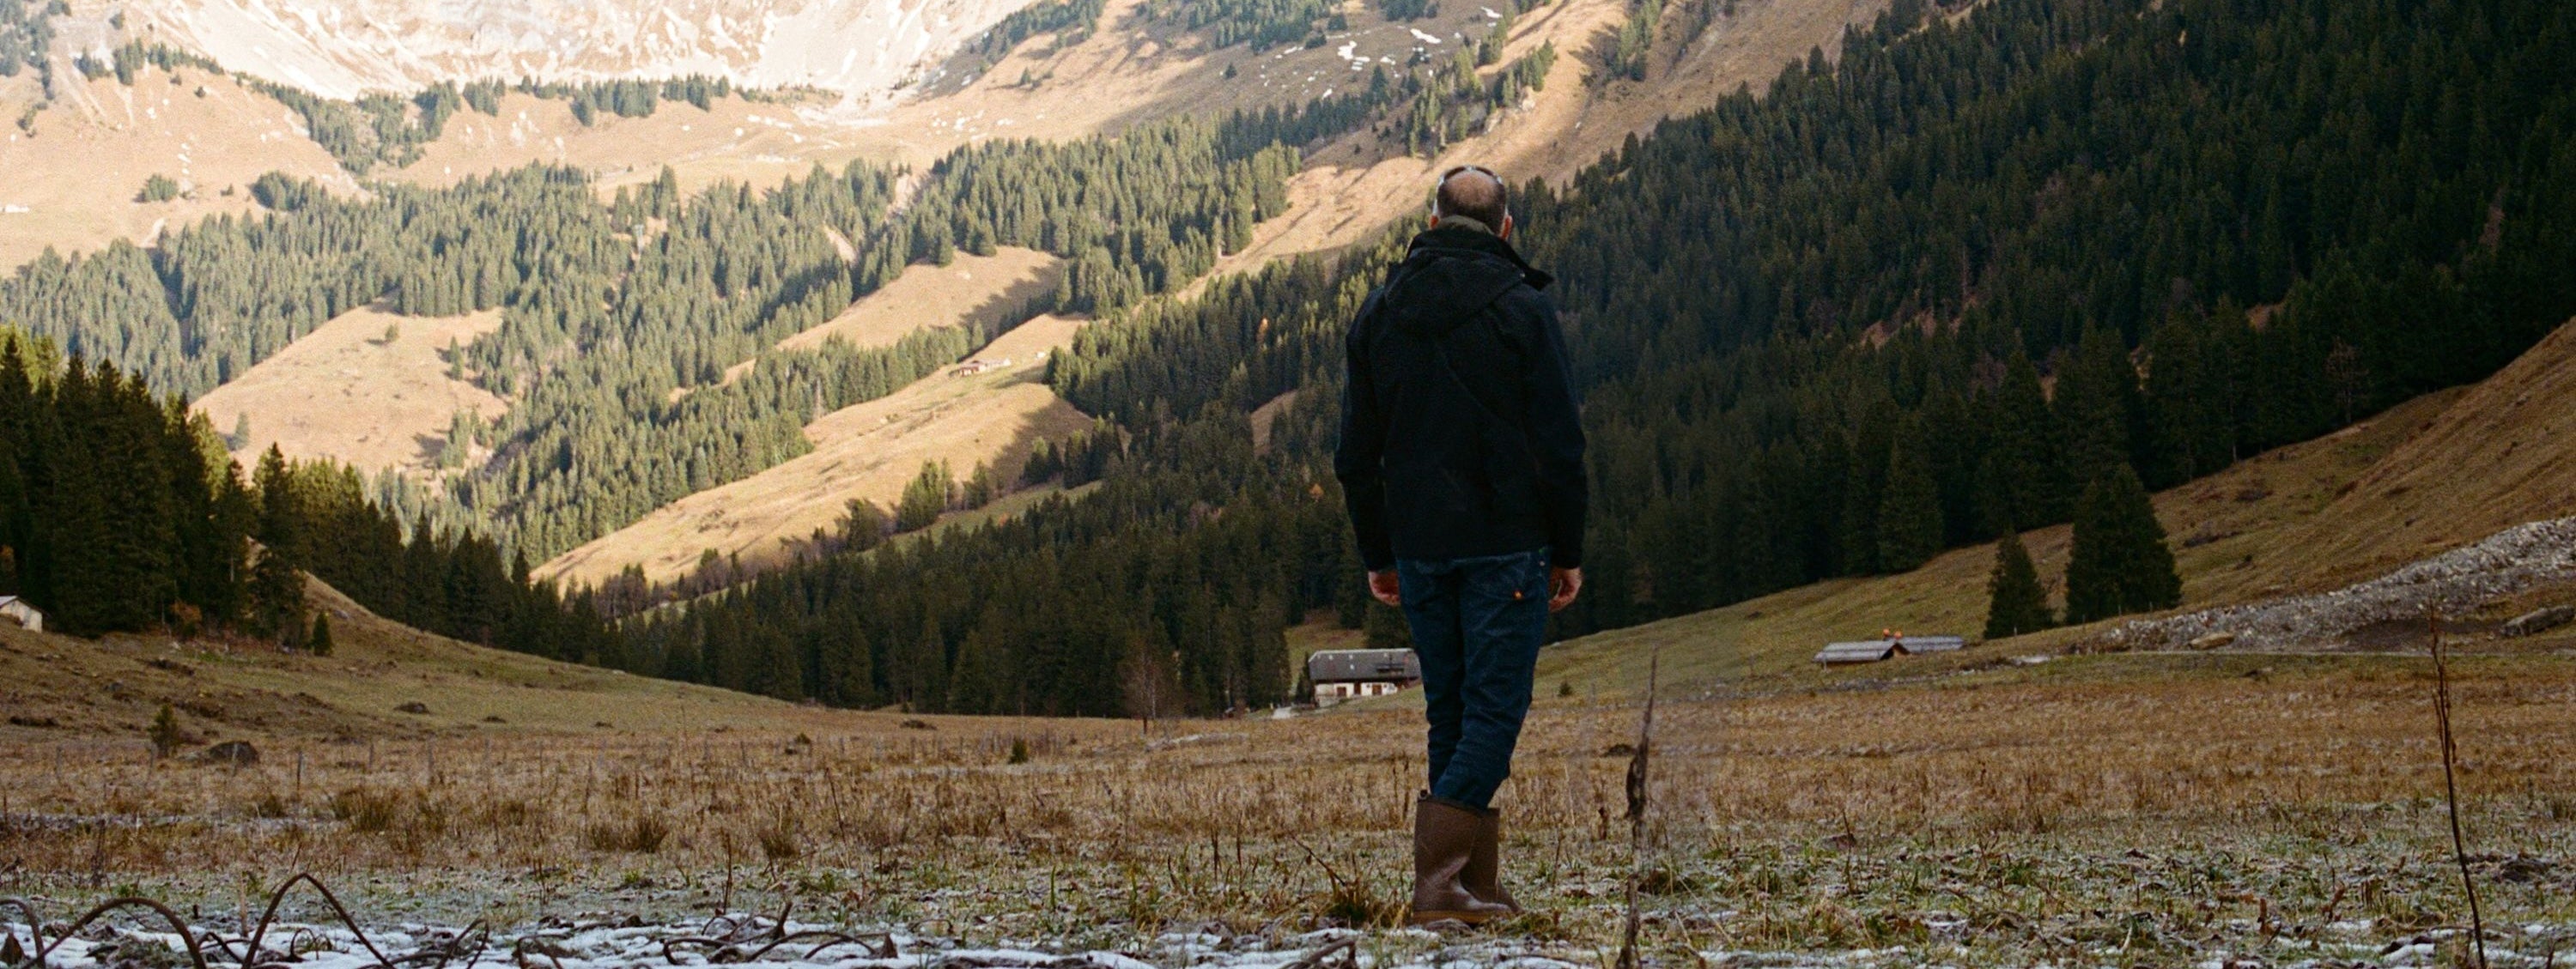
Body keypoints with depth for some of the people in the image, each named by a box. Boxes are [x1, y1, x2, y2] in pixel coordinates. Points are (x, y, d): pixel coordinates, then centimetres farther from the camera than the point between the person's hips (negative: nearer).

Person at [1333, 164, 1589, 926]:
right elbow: (1560, 445, -7)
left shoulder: (1380, 311, 8)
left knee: (1451, 712, 12)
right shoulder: (1522, 309, -6)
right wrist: (1568, 552, 1)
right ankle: (1440, 879, -15)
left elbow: (1357, 454, 11)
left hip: (1419, 548, 5)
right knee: (1495, 708, -4)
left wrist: (1377, 555, 17)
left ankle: (1477, 884, 12)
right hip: (1507, 547, -5)